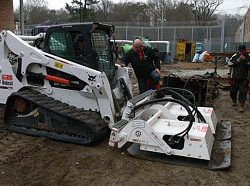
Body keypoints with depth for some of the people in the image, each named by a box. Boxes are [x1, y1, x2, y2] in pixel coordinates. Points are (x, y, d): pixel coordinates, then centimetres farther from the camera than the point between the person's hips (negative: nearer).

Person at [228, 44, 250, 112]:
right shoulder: (235, 56, 1)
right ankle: (234, 101, 39)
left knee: (243, 92, -8)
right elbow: (229, 63, -3)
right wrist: (237, 61, -15)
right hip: (234, 78, 2)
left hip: (243, 79, -2)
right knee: (233, 91, 15)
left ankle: (241, 106, -3)